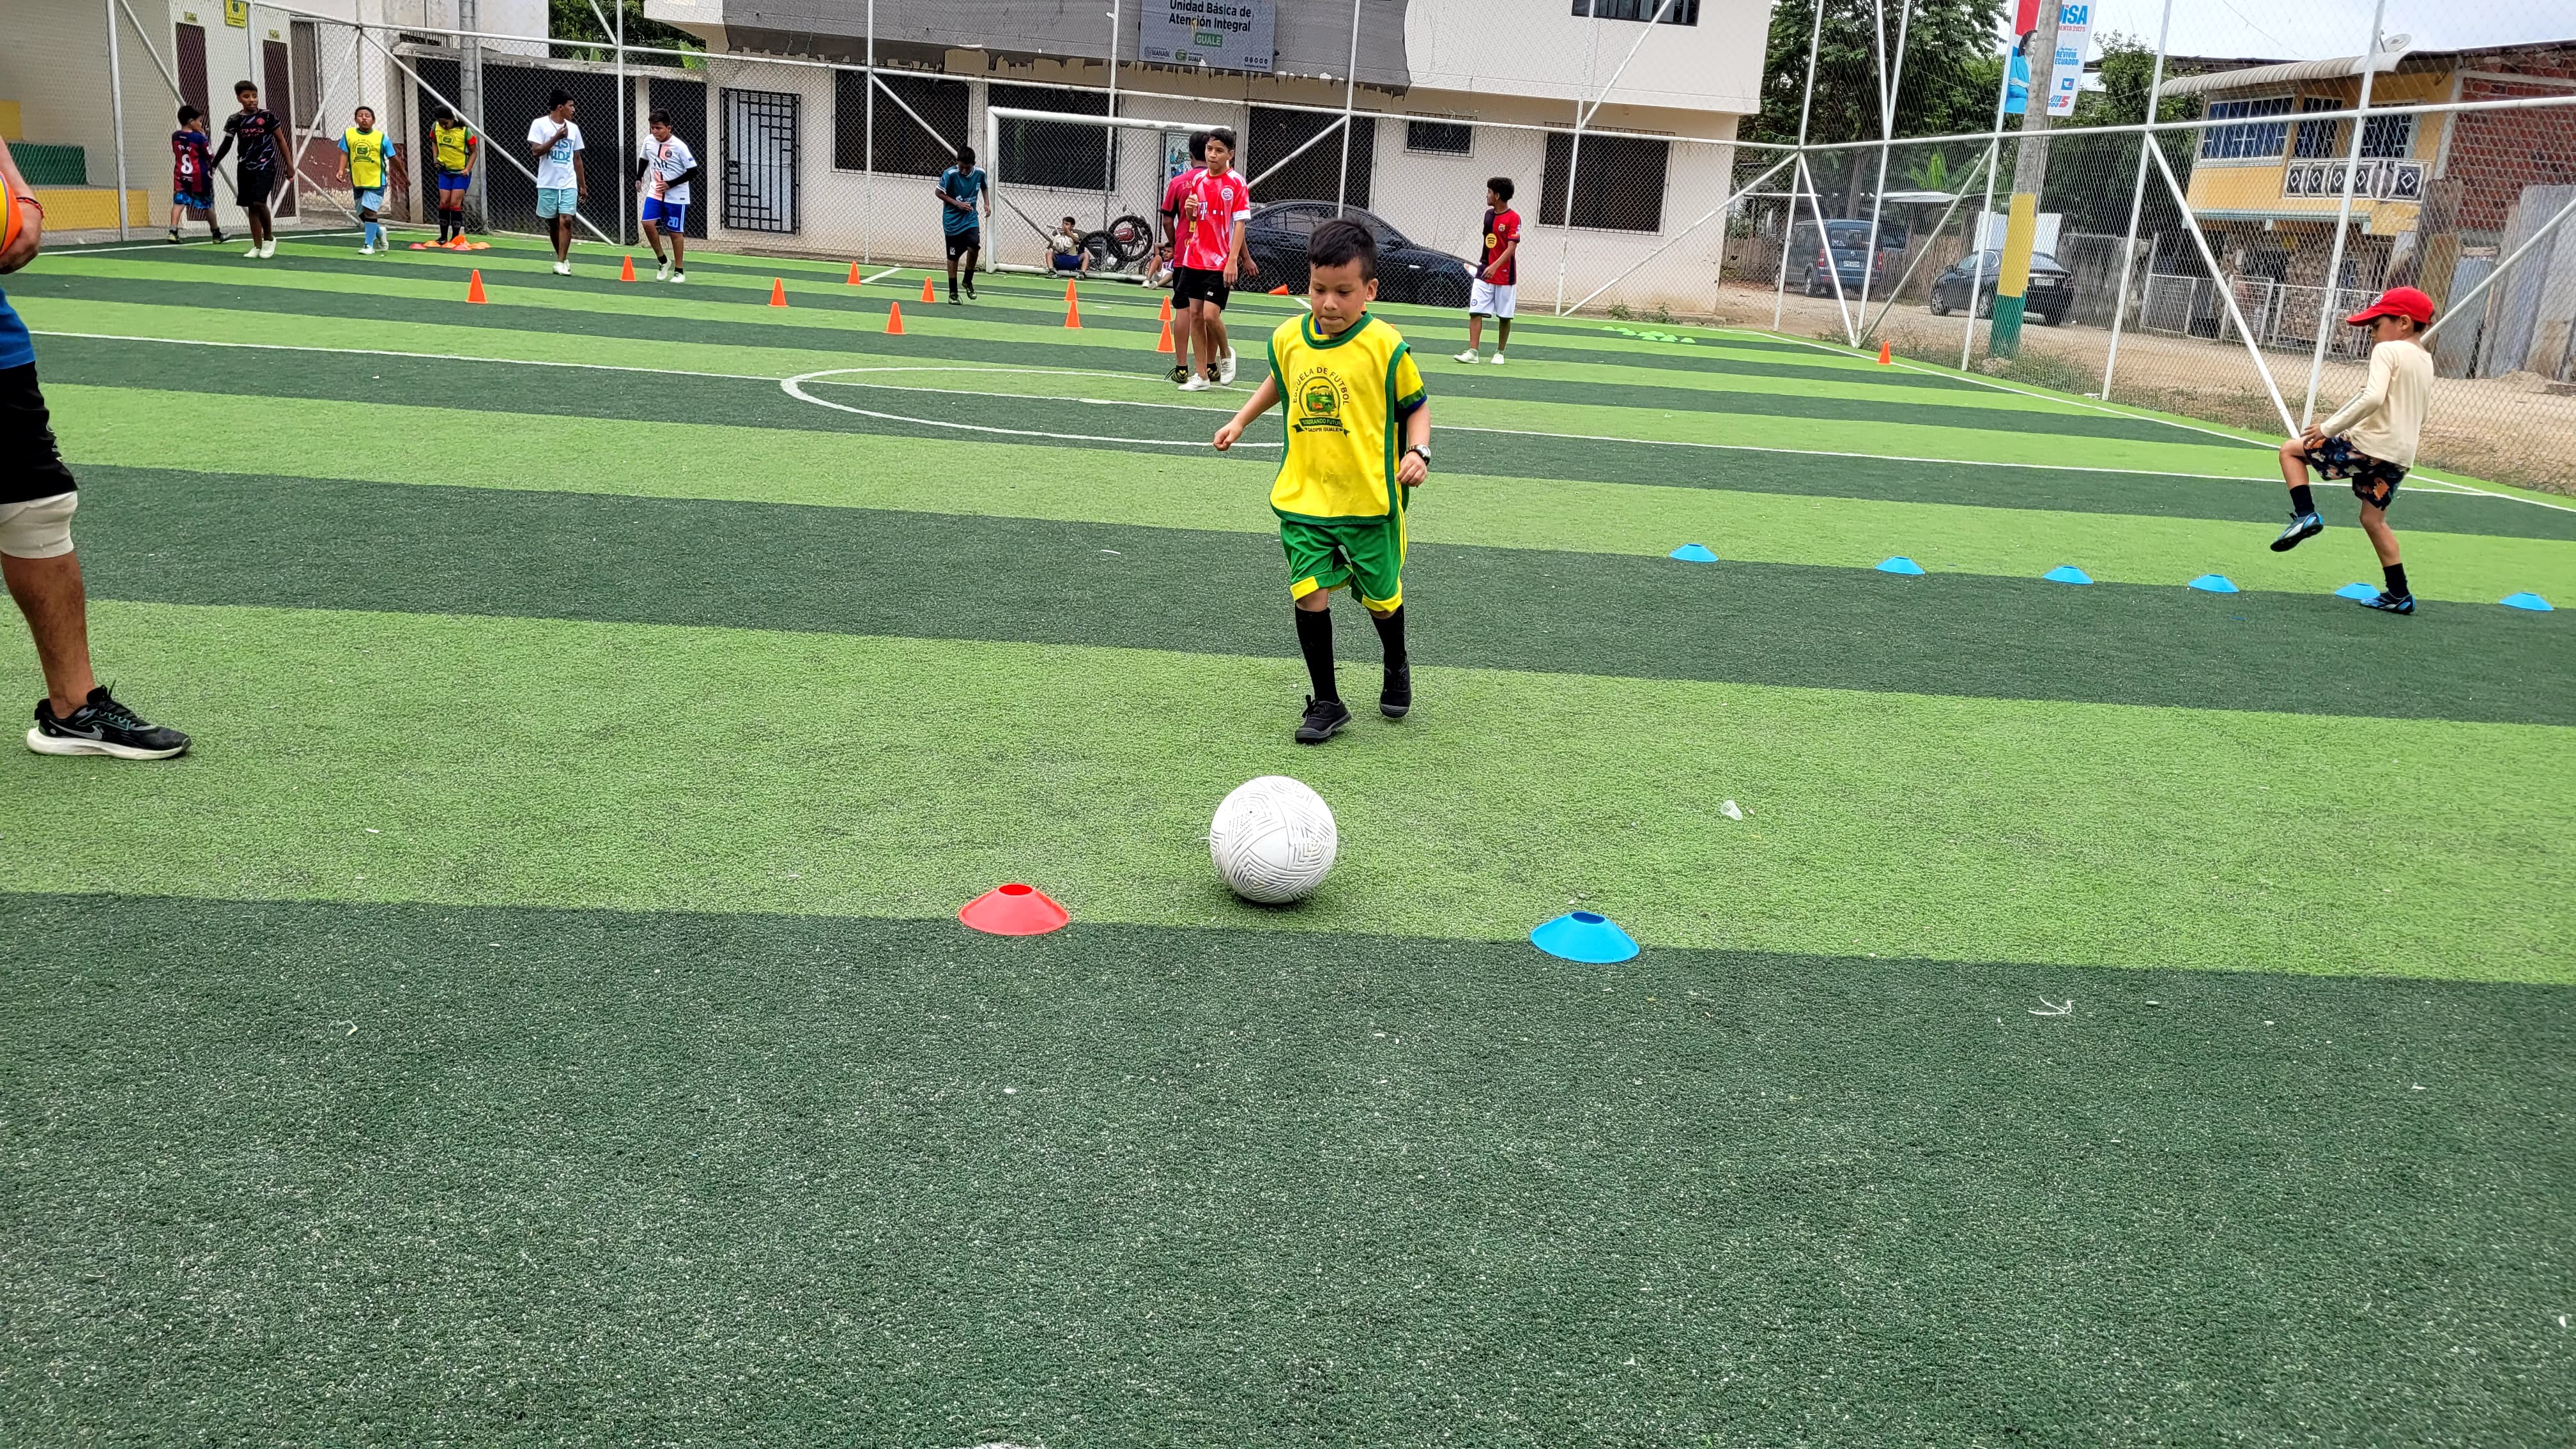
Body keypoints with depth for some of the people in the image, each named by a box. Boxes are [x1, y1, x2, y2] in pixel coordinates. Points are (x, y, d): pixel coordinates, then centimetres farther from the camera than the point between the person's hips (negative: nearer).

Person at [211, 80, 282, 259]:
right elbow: (227, 145, 13)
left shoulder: (268, 116, -4)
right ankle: (257, 246, 10)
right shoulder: (234, 120, 4)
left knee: (259, 203, -18)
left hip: (266, 166, -4)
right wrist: (213, 165, 10)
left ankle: (269, 237, 3)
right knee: (251, 206, 4)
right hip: (245, 168, 4)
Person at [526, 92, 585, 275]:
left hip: (569, 184, 2)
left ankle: (561, 263, -12)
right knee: (553, 223, 6)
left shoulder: (573, 129, 10)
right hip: (547, 183, -2)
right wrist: (557, 137, -17)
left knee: (566, 220, -13)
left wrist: (583, 186, 16)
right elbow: (536, 151, -11)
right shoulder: (540, 124, -2)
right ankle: (563, 258, 21)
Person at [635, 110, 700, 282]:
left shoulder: (679, 146, -17)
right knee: (648, 223, -11)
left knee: (675, 232, 1)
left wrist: (670, 184, -18)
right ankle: (663, 261, 8)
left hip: (676, 196, -4)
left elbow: (693, 172, -15)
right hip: (655, 193, 4)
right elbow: (644, 159, 20)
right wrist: (639, 178, 12)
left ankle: (679, 271, 14)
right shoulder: (648, 141, -1)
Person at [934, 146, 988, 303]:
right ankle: (953, 293, 16)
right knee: (953, 256, 4)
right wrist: (957, 204, -15)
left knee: (974, 247, -20)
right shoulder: (950, 174, -15)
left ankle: (968, 281, 5)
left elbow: (984, 188, 17)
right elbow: (939, 193, -5)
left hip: (971, 219, 2)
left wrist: (987, 204, 3)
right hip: (953, 220, -2)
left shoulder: (980, 173, -5)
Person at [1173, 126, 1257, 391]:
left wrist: (1234, 260, -18)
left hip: (1221, 262, -6)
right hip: (1194, 258, 6)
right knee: (1195, 313, 4)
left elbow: (1239, 225, -10)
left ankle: (1225, 354, 16)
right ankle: (1202, 376, 11)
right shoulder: (1198, 180, 9)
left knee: (1211, 314, -14)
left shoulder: (1236, 184, -7)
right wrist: (1189, 209, -3)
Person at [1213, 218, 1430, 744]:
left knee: (1380, 595, 13)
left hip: (1369, 498, -3)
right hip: (1302, 497, 3)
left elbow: (1416, 404, 0)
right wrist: (1240, 421, 17)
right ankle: (1326, 704, 9)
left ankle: (1397, 669, 44)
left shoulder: (1385, 345, -12)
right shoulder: (1288, 338, 0)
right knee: (1310, 594, -5)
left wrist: (1418, 451, -16)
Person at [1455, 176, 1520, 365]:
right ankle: (1472, 352, -10)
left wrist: (1495, 266, -30)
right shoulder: (1488, 214, 9)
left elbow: (1511, 248, -20)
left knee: (1504, 316, 6)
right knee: (1475, 312, -6)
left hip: (1505, 275, -6)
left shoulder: (1513, 218, -12)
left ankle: (1499, 353, 18)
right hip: (1484, 272, 6)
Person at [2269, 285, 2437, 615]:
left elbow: (2373, 399, -25)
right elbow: (2420, 415, 26)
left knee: (2291, 449, 7)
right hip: (2400, 457, 8)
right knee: (2374, 519, 19)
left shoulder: (2387, 351, -9)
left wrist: (2329, 428, -19)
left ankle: (2305, 514, -9)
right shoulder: (2425, 360, 18)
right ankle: (2399, 595, 19)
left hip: (2368, 446, -8)